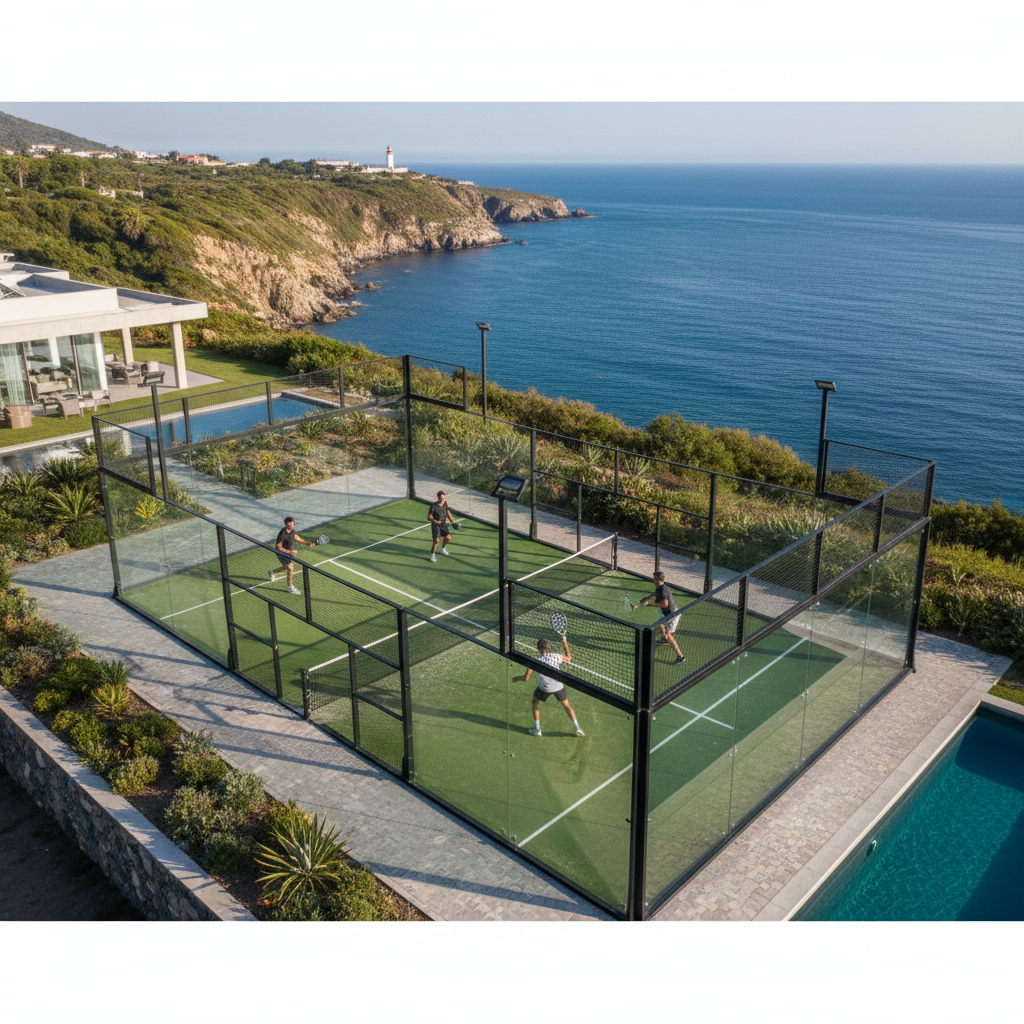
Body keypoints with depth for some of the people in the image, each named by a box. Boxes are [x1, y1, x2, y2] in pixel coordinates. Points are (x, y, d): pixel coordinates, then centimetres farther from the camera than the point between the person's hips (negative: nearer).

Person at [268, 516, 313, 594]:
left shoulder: (292, 530, -8)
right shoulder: (282, 534, -32)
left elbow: (295, 536, 15)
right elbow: (278, 547, -28)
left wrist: (306, 543, 12)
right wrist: (289, 552, -33)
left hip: (289, 551, 9)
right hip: (282, 553, -9)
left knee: (289, 567, 23)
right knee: (290, 568, -10)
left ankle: (272, 572, 47)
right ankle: (290, 587, 8)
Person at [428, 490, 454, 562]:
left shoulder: (445, 503, -4)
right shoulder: (434, 506, -21)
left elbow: (447, 511, 15)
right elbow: (429, 516, -18)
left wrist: (450, 518, 0)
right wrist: (434, 521, -37)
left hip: (443, 524, 5)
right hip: (435, 525, -5)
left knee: (448, 537, -2)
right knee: (436, 540, -16)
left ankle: (443, 549, 28)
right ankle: (432, 555, 2)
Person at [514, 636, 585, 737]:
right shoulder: (555, 656, -4)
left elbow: (526, 678, -6)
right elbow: (569, 658, 17)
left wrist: (517, 678, 14)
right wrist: (565, 644, 25)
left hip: (544, 688, -2)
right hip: (559, 686, 2)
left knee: (535, 702, 25)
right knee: (567, 706, 21)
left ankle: (537, 729, 23)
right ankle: (577, 728, 16)